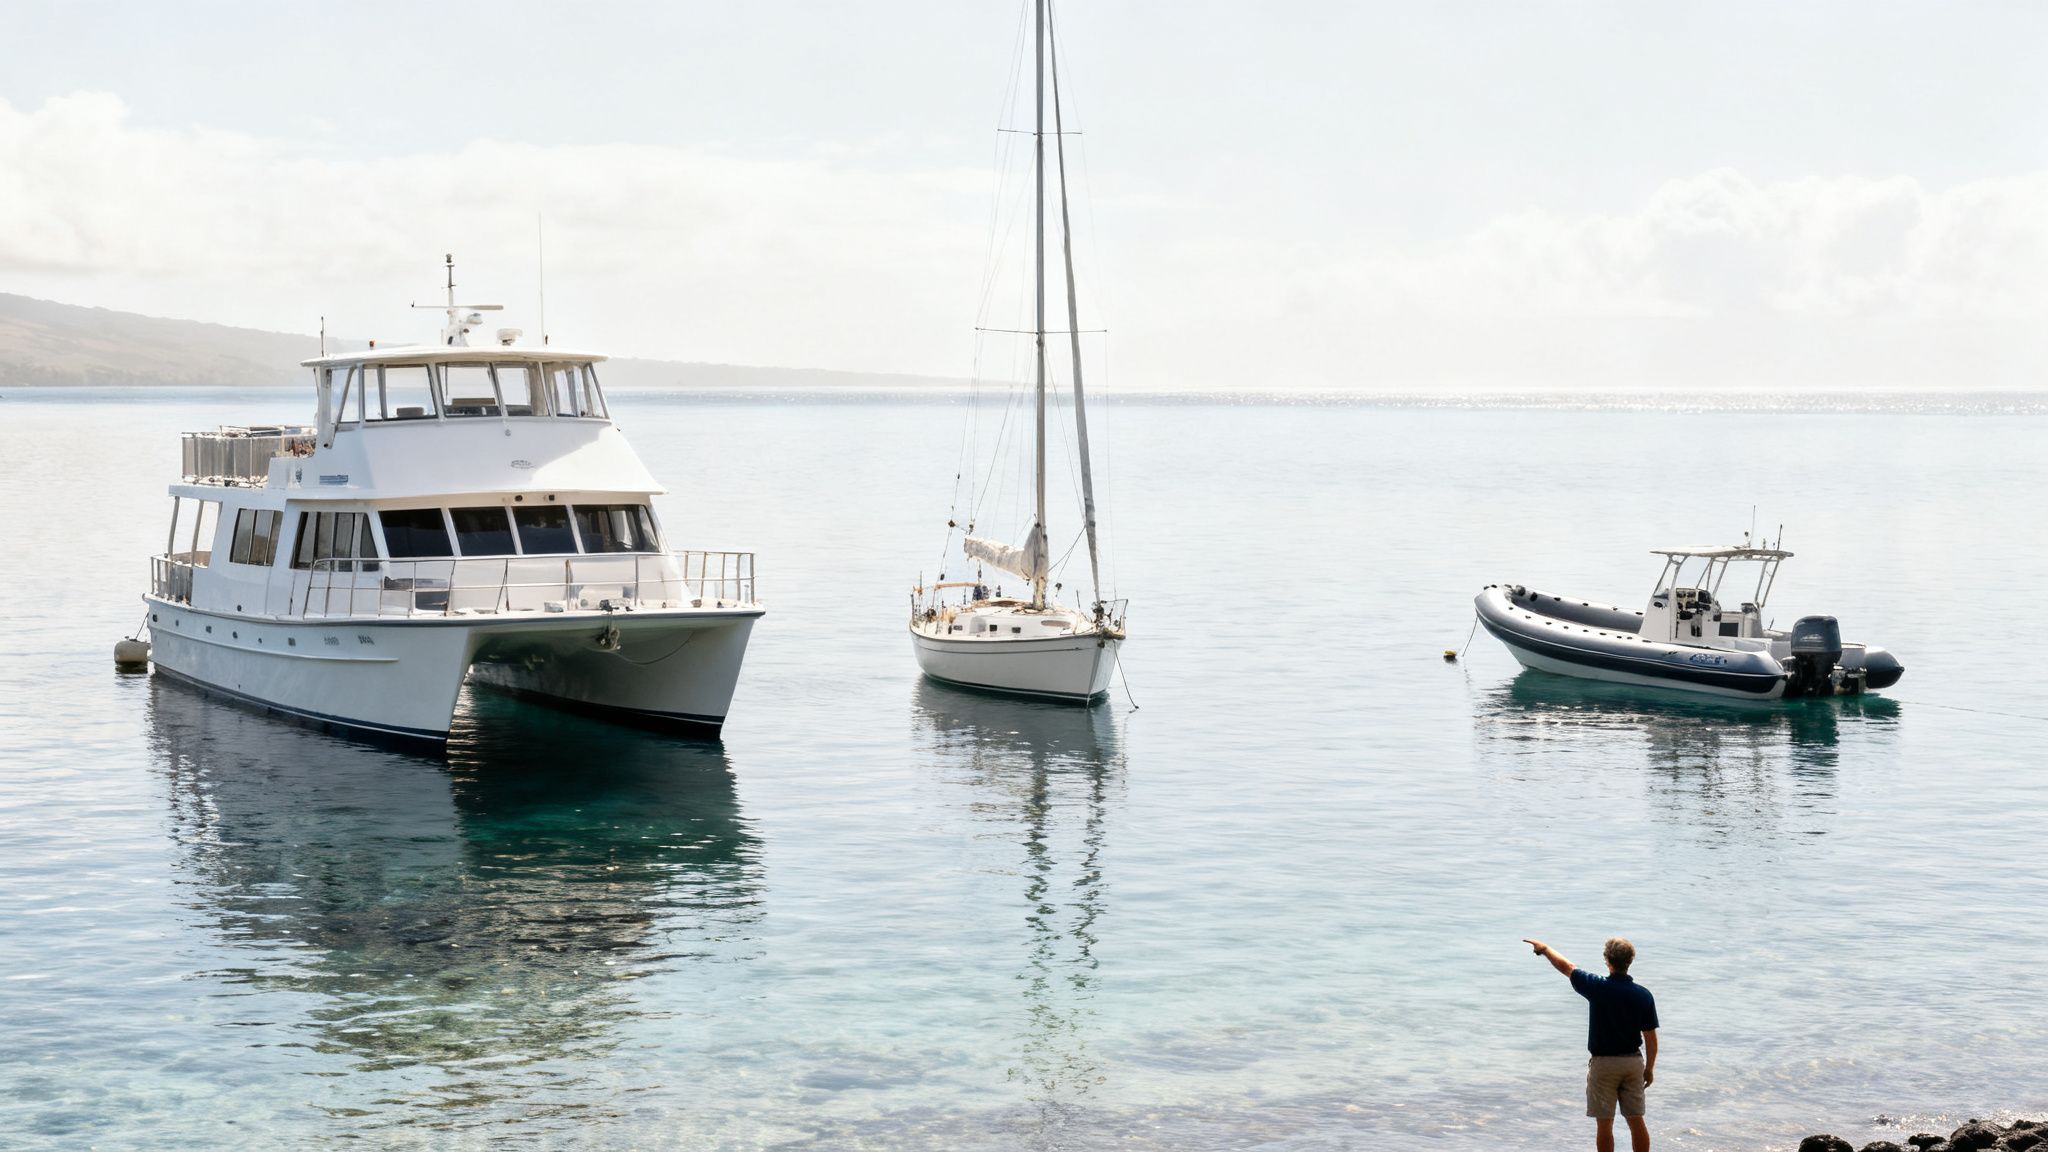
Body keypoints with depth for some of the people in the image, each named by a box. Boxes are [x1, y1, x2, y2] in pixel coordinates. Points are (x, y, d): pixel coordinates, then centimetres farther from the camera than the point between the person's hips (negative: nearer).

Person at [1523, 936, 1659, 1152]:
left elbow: (1565, 966, 1)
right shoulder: (1643, 995, -7)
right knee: (1636, 1121, 10)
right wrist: (1649, 1069, 11)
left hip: (1603, 1063, -3)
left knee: (1604, 1124, 4)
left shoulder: (1597, 988, -14)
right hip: (1633, 1062, 3)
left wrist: (1545, 948, 19)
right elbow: (1650, 1037, -1)